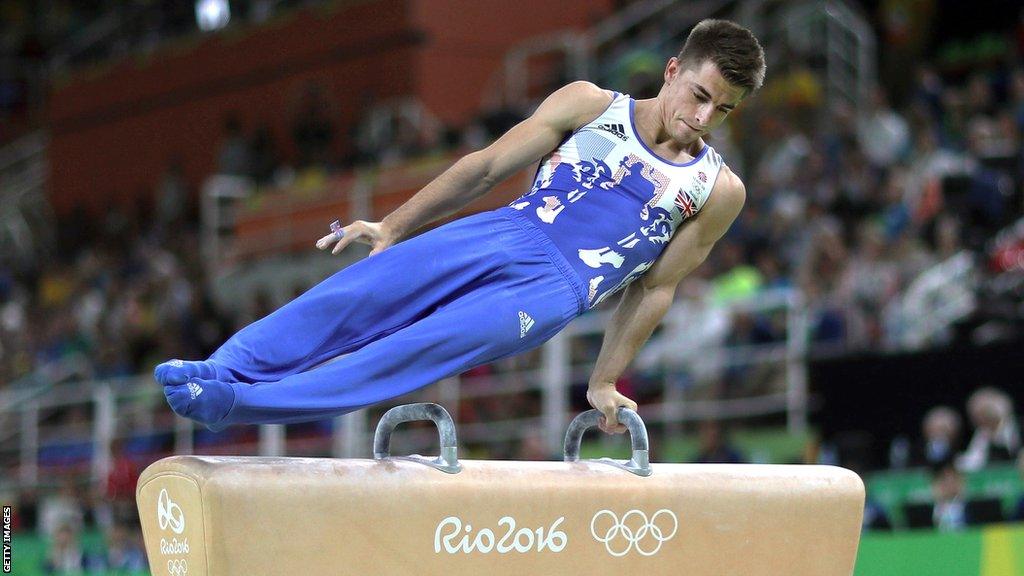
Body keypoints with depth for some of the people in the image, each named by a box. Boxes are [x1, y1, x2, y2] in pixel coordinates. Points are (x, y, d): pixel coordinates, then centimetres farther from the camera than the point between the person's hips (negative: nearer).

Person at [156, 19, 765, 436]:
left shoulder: (719, 192, 9)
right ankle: (225, 369, -26)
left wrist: (604, 382, 13)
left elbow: (655, 288, 14)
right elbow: (487, 166, 9)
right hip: (505, 232, 3)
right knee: (356, 294, -22)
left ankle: (236, 403, -37)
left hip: (555, 290, -2)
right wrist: (394, 225, 4)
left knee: (427, 345, -26)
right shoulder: (589, 106, 9)